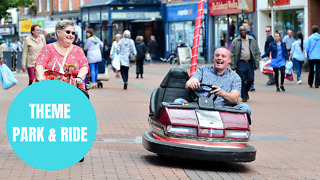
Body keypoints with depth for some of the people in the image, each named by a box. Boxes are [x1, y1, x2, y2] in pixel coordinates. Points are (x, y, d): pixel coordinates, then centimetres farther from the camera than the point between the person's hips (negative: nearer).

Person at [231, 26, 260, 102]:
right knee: (242, 80, -5)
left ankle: (245, 92, 27)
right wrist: (232, 65, -5)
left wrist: (256, 63, 4)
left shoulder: (252, 40, 9)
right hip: (240, 64, -2)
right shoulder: (235, 41, 2)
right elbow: (232, 54, 2)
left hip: (250, 63, 2)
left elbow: (257, 52, 11)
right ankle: (244, 96, 6)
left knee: (251, 79, 0)